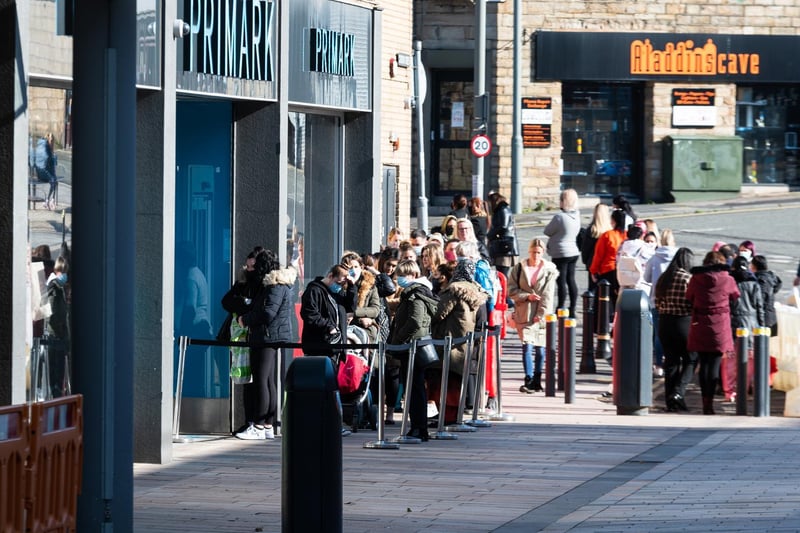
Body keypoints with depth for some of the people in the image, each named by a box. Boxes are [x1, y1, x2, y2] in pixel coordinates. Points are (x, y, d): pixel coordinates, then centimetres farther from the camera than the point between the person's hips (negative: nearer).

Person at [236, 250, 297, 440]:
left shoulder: (275, 286, -12)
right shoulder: (282, 284, 18)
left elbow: (268, 313, -20)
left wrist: (245, 319, -7)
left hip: (270, 338, -10)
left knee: (261, 380, -11)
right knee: (269, 381, 11)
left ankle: (258, 426, -13)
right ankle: (268, 426, 14)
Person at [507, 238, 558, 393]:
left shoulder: (549, 269, 1)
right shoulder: (519, 268, 5)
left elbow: (548, 295, -3)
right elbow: (511, 290, 3)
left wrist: (541, 314, -10)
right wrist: (527, 296, -11)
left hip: (542, 315, 0)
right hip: (524, 314, 0)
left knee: (540, 348, 5)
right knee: (527, 346, -10)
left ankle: (536, 381, 15)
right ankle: (529, 380, -12)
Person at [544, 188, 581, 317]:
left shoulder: (560, 217, -20)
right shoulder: (576, 216, 1)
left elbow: (547, 231, -10)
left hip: (561, 254, -7)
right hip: (573, 252, 7)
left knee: (561, 281, -2)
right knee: (571, 280, 12)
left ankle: (560, 309, 2)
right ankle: (572, 309, 16)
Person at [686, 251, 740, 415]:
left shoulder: (696, 279, -1)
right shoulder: (728, 280, -5)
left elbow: (689, 300, 8)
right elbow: (735, 297, 11)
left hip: (699, 327, 2)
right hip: (720, 328, -2)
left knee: (703, 364, 11)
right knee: (714, 365, 0)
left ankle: (705, 401, 13)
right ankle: (709, 401, -5)